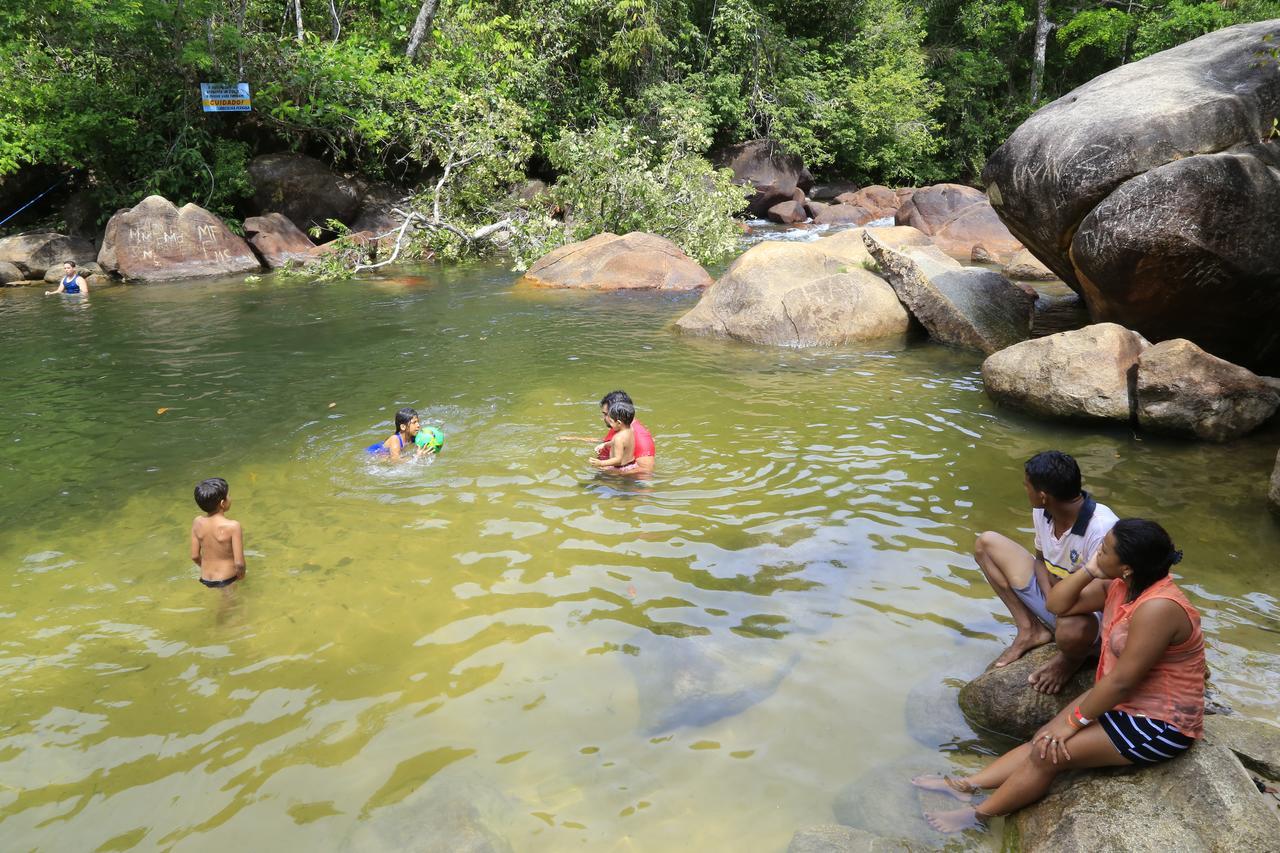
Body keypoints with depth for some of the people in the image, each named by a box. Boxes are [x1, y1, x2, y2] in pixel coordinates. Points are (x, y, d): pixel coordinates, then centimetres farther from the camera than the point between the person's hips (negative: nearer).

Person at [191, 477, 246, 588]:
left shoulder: (197, 523, -7)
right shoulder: (233, 526, -23)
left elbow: (195, 556, 2)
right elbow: (239, 563, -20)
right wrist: (241, 577, 1)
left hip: (205, 580, 5)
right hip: (227, 581, -5)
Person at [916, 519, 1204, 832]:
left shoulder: (1157, 608, -31)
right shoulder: (1122, 586, -2)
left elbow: (1122, 681, -27)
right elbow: (1057, 604, 4)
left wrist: (1072, 721, -18)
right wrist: (1089, 570, -11)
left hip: (1158, 724, -9)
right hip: (1122, 700, 9)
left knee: (1050, 752, -12)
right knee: (1043, 740, 0)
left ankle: (979, 815, 1)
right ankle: (968, 786, 6)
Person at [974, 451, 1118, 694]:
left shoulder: (1102, 530, -32)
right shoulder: (1042, 512, -9)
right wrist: (1050, 596, -11)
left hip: (1091, 614, -7)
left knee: (1071, 630, -45)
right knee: (986, 543, 1)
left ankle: (1071, 658, -3)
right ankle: (1030, 630, 2)